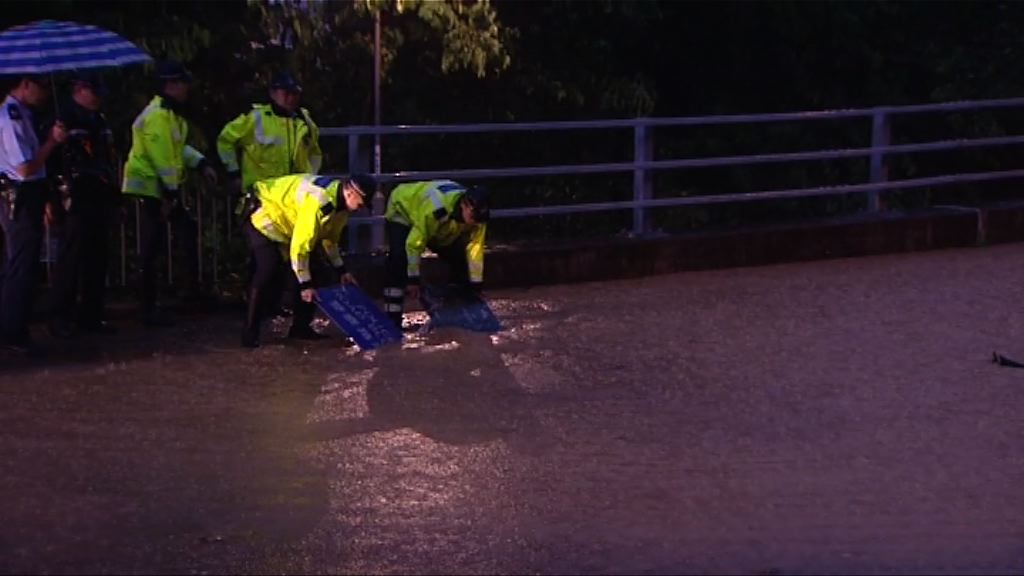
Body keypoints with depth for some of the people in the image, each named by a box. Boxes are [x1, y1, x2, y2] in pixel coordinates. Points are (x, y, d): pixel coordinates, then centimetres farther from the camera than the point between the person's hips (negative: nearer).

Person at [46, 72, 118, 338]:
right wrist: (60, 196, -19)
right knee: (70, 259, -8)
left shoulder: (99, 120, 19)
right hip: (76, 199, -8)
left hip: (99, 198, 8)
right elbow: (51, 158, -13)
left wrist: (113, 192, 18)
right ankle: (60, 318, -3)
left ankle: (91, 315, 16)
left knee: (97, 258, 9)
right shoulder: (62, 119, -7)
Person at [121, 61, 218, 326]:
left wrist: (201, 163, 10)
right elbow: (162, 157, -23)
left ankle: (193, 290, 26)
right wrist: (170, 194, -22)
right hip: (151, 188, -11)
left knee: (188, 232, 16)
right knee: (151, 248, -6)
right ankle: (148, 308, 0)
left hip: (165, 187, 11)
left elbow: (177, 147, 23)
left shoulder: (171, 113, 13)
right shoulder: (158, 116, -20)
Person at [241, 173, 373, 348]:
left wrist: (341, 270, 12)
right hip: (264, 215, -10)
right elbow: (300, 245, -33)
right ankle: (249, 333, -13)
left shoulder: (341, 200, -5)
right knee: (267, 273, -21)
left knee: (309, 272, 5)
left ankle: (301, 327, 14)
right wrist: (305, 284, -28)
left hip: (287, 223, 10)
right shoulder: (318, 202, -36)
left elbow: (330, 237, 12)